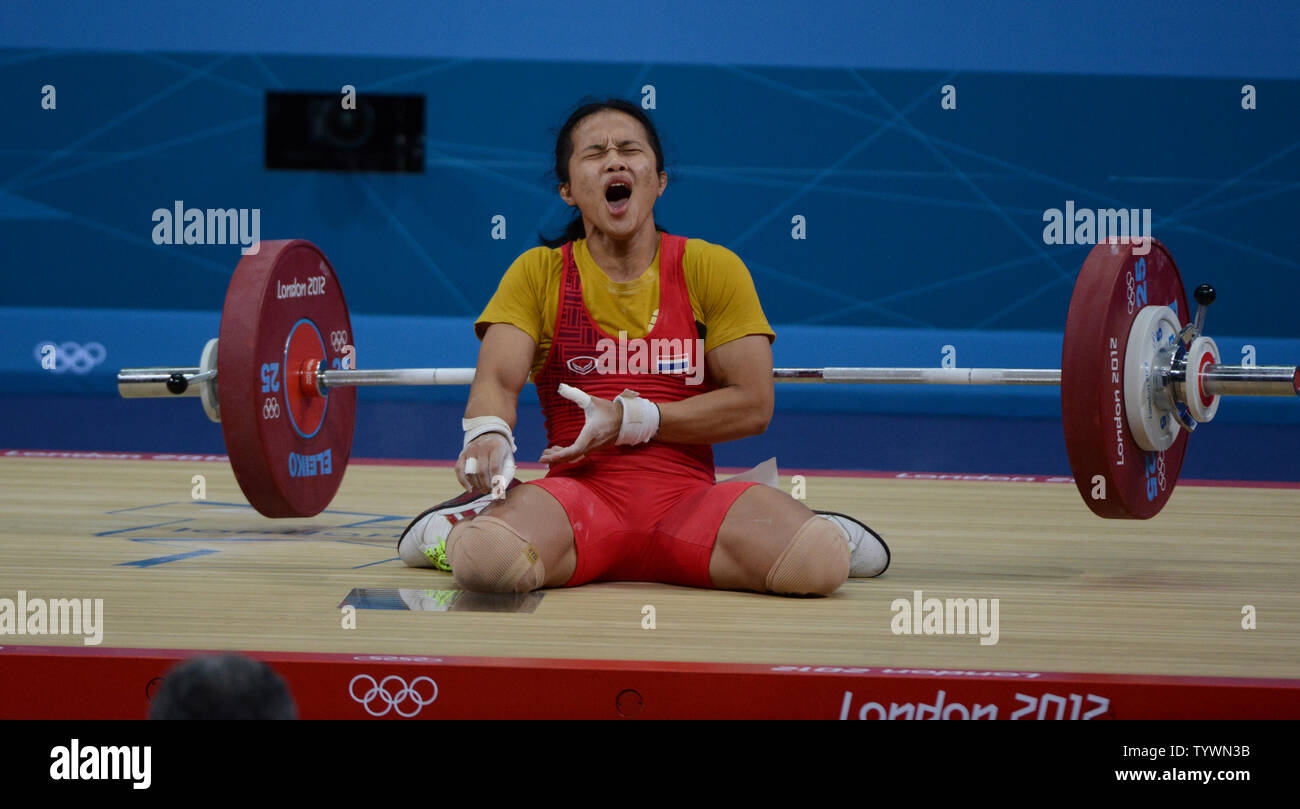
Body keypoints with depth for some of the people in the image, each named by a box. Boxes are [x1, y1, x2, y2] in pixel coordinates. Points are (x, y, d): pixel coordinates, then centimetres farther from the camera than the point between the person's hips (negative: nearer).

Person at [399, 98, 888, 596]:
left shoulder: (714, 269, 9)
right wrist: (488, 433, -30)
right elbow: (497, 378, -5)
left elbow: (753, 405, 3)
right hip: (579, 494, 0)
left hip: (689, 497, 0)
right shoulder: (538, 273, 10)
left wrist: (631, 419, -9)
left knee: (819, 563, -31)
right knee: (486, 561, -36)